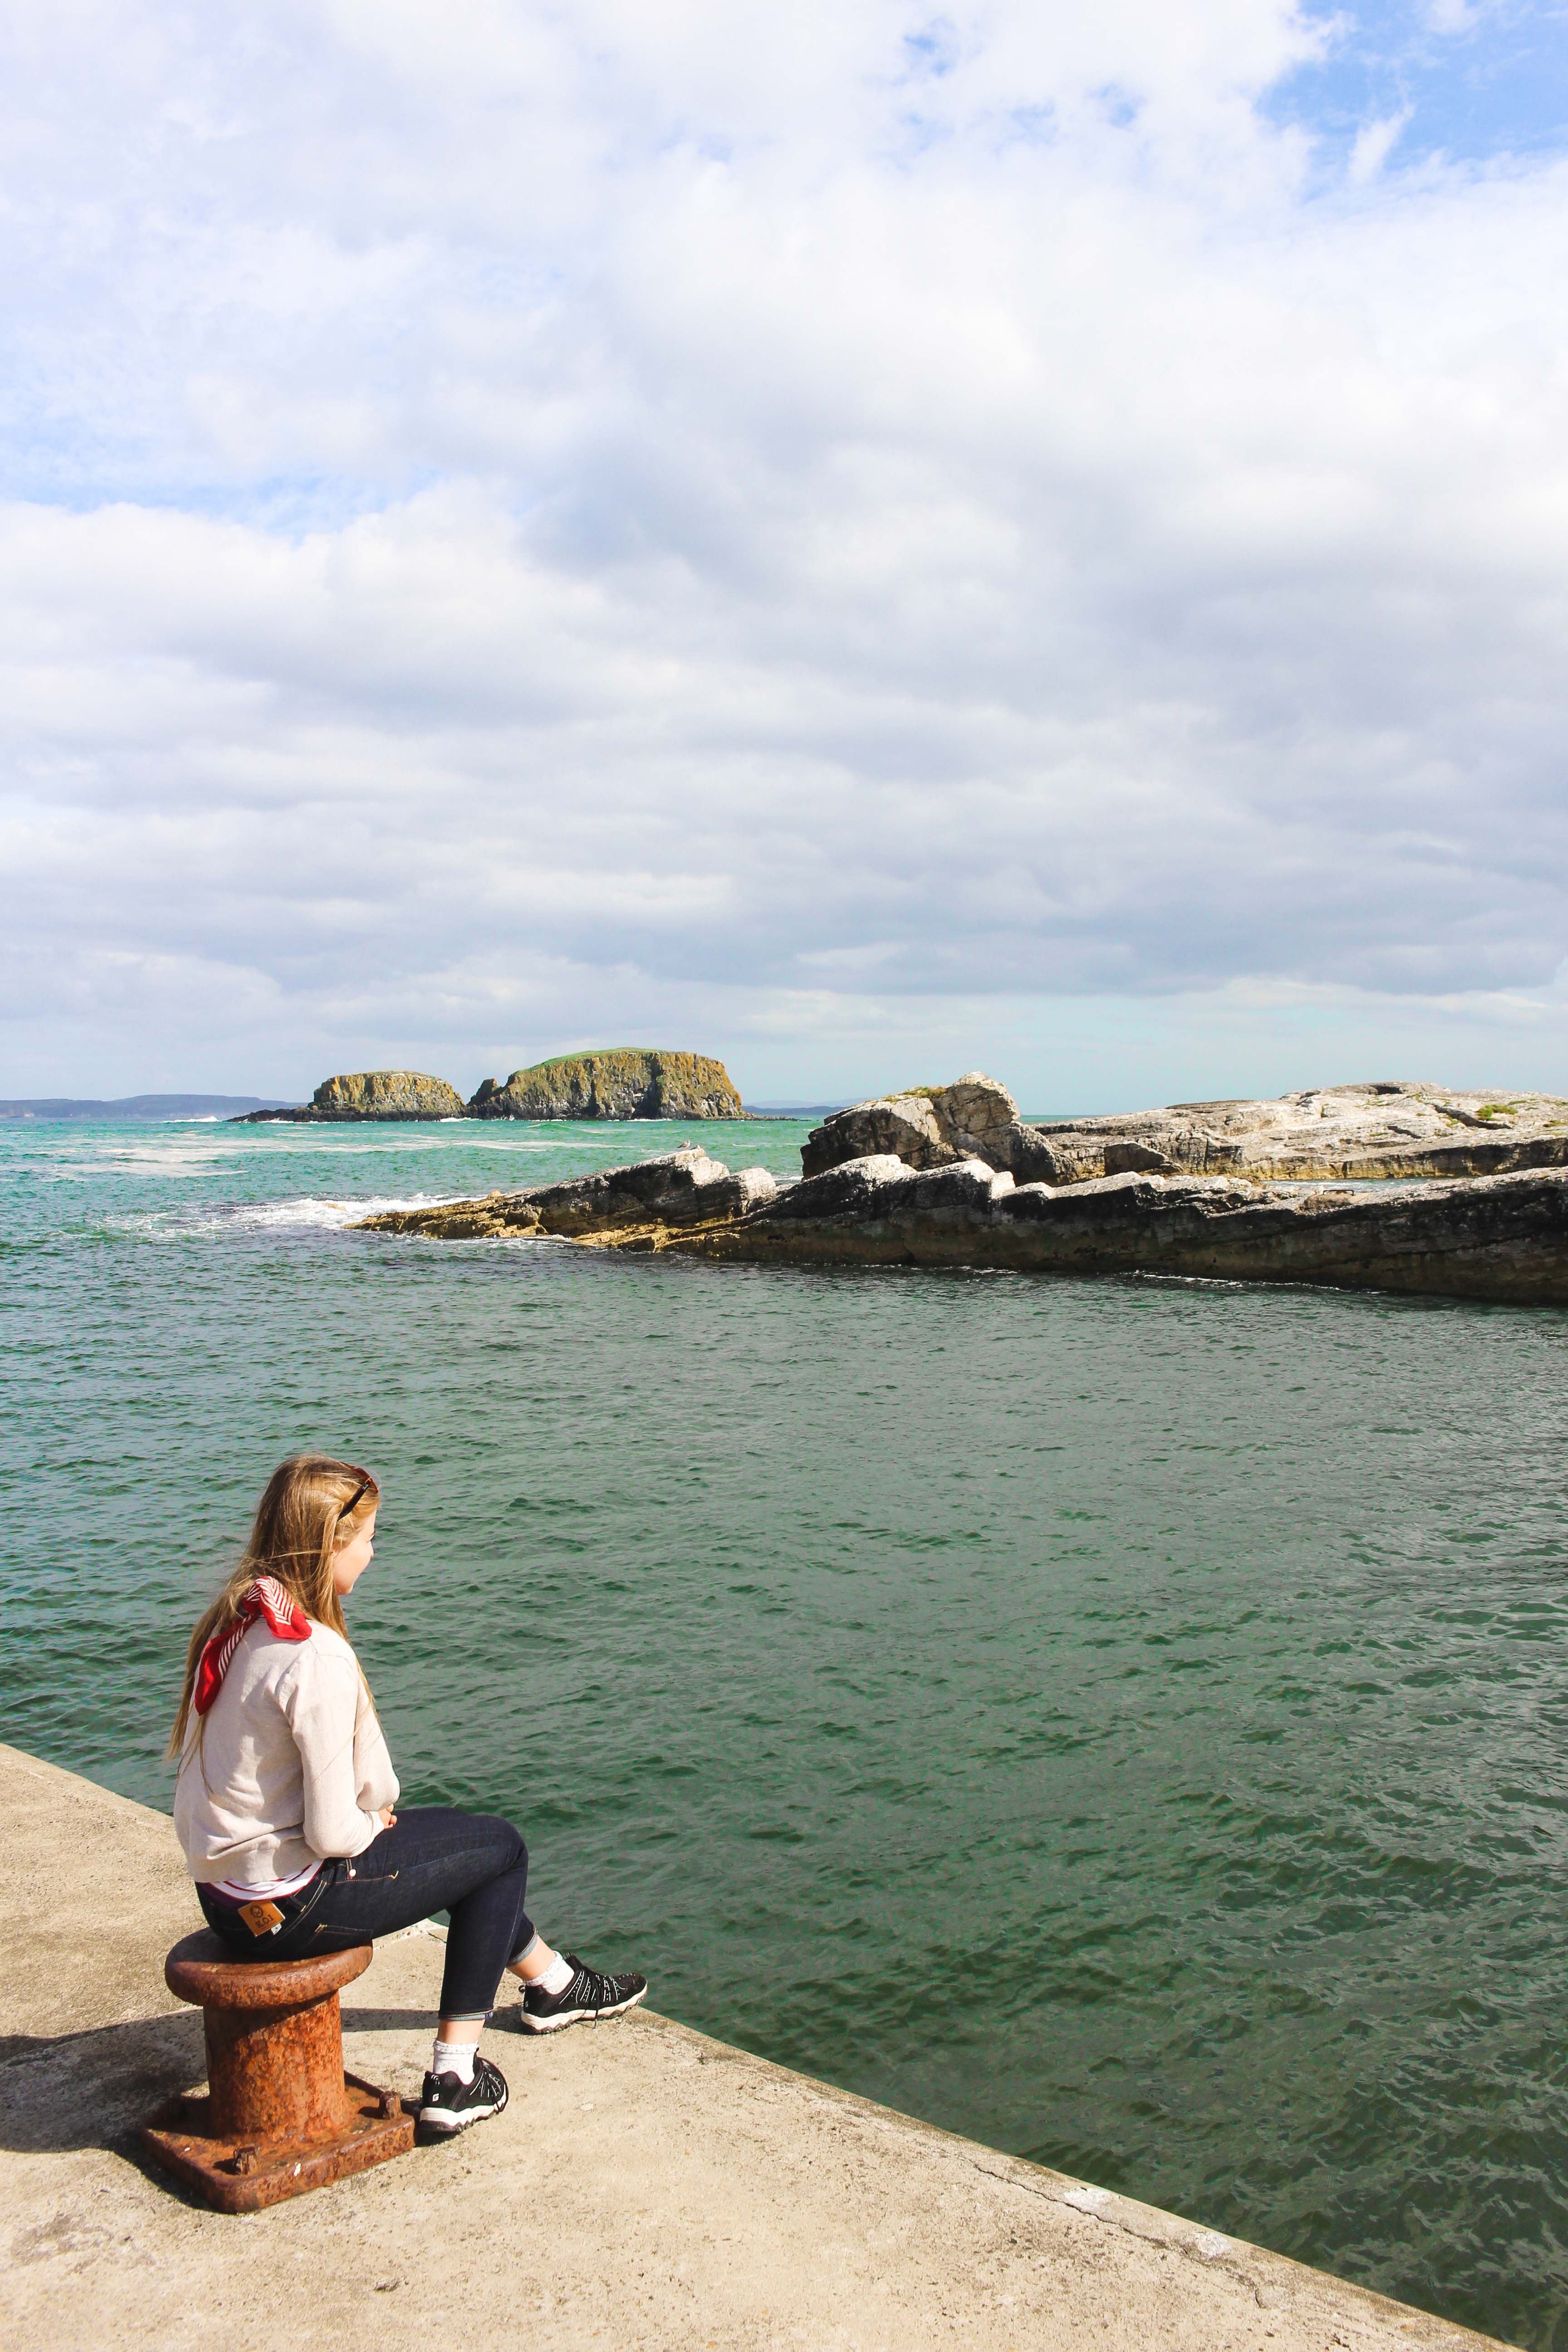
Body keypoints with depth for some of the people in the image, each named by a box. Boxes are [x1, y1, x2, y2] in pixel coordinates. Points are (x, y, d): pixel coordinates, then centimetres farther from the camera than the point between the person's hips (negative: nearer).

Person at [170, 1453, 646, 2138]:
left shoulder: (233, 1621, 1)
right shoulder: (316, 1658, -27)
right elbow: (332, 1832, -24)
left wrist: (371, 1811, 7)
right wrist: (373, 1823, -2)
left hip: (224, 1890, 9)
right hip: (285, 1906, -9)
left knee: (455, 1829, 25)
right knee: (500, 1848, 7)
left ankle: (554, 1983, 44)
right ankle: (453, 2076, 12)